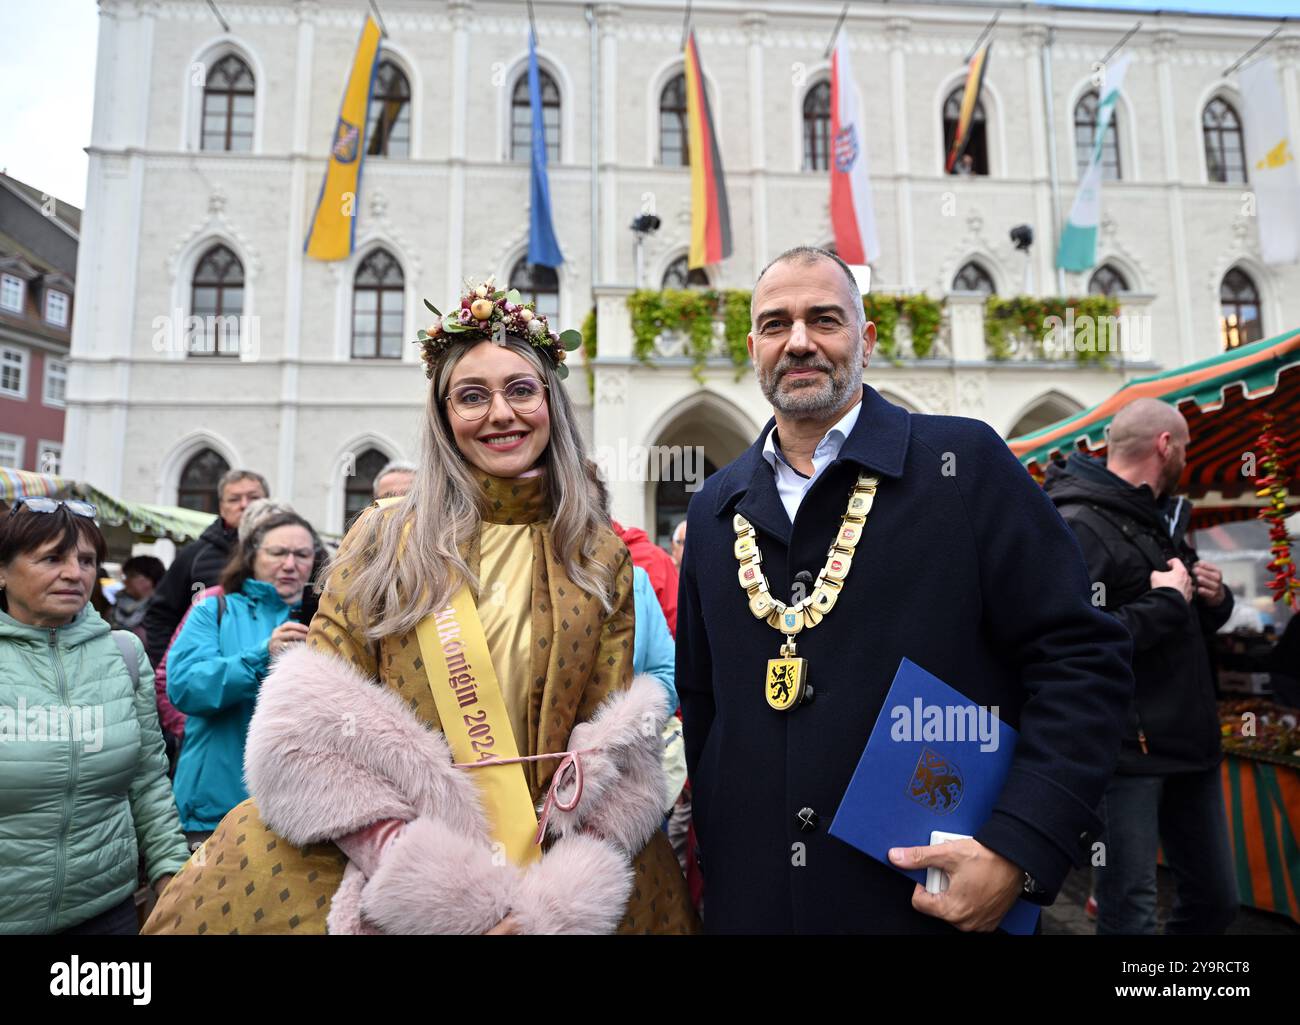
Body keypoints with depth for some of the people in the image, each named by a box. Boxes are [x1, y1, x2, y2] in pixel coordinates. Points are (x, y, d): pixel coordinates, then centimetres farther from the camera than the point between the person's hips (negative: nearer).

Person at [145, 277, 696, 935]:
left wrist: (556, 893, -12)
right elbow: (323, 721, -6)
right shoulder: (384, 536, -2)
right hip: (381, 868, 0)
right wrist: (416, 876, -15)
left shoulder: (601, 558, 1)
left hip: (548, 869, 1)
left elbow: (611, 748, 1)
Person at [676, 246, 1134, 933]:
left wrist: (1018, 851, -17)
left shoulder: (966, 462, -7)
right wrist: (710, 858, 6)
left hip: (943, 898, -3)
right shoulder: (714, 509, 5)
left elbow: (1081, 660, -9)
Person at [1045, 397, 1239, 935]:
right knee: (1129, 915, 0)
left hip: (1189, 744, 9)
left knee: (1216, 900, 19)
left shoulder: (1161, 518, 16)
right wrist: (1167, 600, -19)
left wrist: (1215, 598, 2)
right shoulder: (1079, 526, -16)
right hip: (1127, 750, -9)